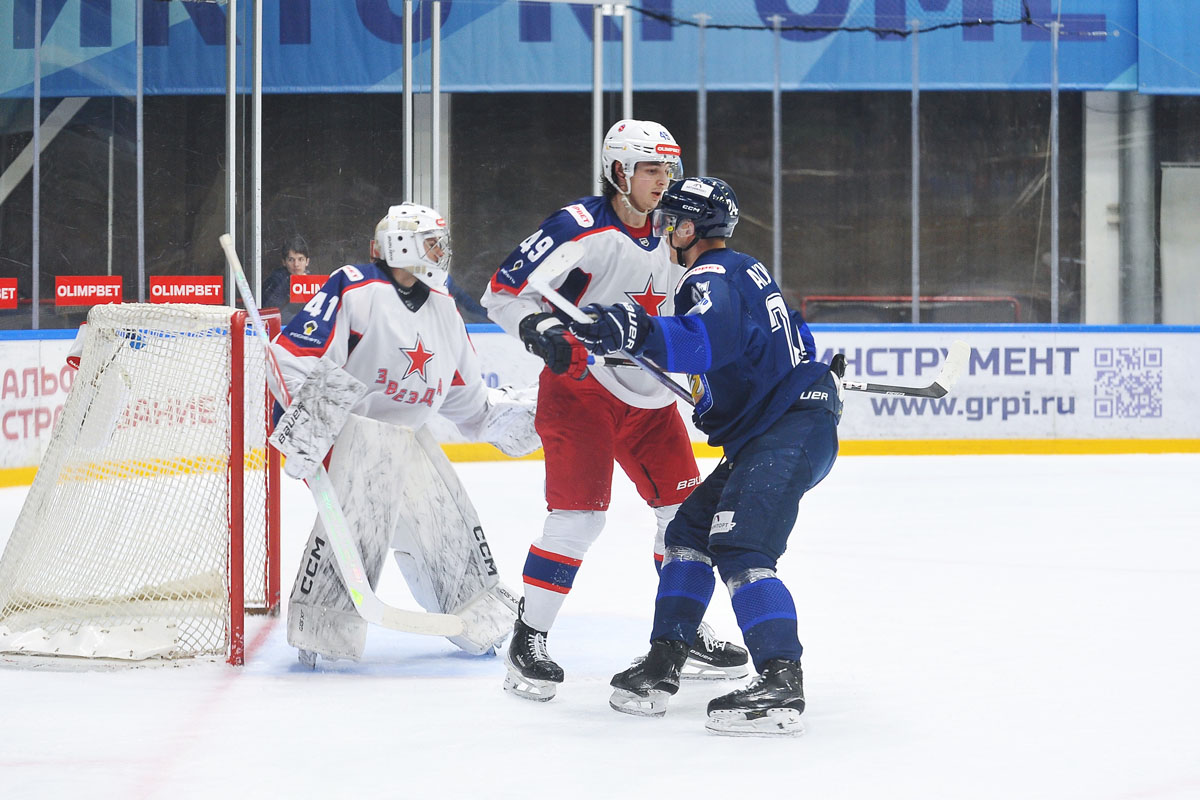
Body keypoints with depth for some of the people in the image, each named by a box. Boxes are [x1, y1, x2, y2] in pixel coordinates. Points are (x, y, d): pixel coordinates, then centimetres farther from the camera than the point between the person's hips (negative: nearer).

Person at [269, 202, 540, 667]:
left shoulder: (442, 310, 14)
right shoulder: (355, 289, -11)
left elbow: (463, 394, 23)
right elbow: (295, 350, -17)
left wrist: (503, 416, 18)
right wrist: (312, 403, -25)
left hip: (412, 436, 8)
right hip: (358, 431, -8)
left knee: (450, 527, 10)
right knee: (351, 525, -20)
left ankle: (480, 623, 25)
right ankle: (317, 630, -10)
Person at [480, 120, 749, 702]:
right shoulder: (579, 229, -15)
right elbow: (504, 292, -14)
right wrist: (541, 330, -30)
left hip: (649, 397, 7)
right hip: (579, 387, -7)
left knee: (686, 507, 8)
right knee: (579, 514, -16)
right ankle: (527, 642, -7)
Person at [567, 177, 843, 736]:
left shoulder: (711, 277, -13)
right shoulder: (741, 270, 20)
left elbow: (709, 340, -35)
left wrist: (637, 333, -43)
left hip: (791, 430, -11)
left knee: (738, 547, -22)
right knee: (689, 531, 12)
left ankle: (781, 688, -31)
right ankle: (662, 667, 11)